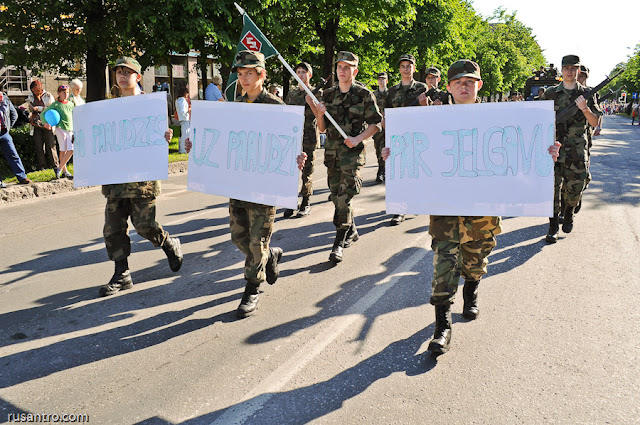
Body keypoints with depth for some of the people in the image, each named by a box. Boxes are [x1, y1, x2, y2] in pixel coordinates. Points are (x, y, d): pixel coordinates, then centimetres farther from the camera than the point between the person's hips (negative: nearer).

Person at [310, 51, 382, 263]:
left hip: (353, 152, -5)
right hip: (331, 151, 5)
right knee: (336, 195, 12)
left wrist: (358, 138, -15)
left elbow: (376, 124, -2)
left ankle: (339, 243, -7)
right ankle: (351, 231, 32)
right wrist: (319, 114, -9)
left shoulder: (364, 94, -3)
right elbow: (322, 128, 12)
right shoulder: (328, 94, 10)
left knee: (344, 197, -13)